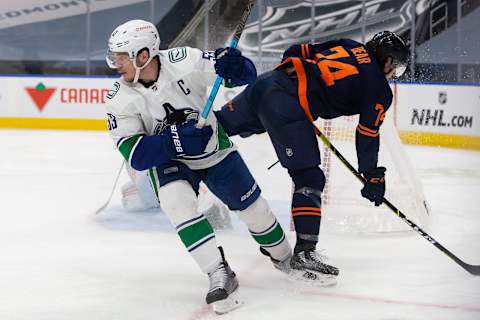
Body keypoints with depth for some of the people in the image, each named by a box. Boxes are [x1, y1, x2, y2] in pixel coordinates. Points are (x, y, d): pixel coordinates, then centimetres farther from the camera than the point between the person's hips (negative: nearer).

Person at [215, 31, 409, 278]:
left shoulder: (348, 46, 22)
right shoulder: (379, 89, 5)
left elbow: (295, 53, 22)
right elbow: (367, 136, 6)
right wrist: (373, 177, 15)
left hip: (266, 82, 7)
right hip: (288, 108, -7)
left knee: (222, 123, 21)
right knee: (309, 179, -2)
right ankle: (303, 252, -7)